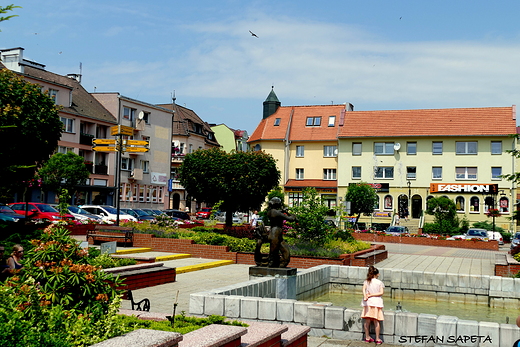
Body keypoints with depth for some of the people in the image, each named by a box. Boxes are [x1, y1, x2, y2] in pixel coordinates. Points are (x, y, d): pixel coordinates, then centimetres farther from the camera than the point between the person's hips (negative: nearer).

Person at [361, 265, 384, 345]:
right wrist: (371, 295, -11)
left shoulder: (366, 281, 5)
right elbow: (381, 293, -9)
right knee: (376, 321, 2)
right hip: (377, 302, -2)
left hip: (368, 302, 2)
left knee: (367, 320, 8)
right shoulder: (380, 283, 0)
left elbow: (364, 289, -10)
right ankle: (377, 339, 5)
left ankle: (367, 337, 15)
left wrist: (365, 296, -22)